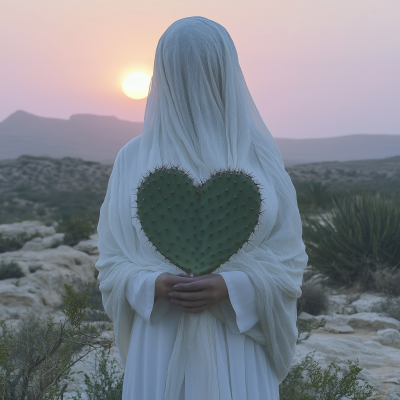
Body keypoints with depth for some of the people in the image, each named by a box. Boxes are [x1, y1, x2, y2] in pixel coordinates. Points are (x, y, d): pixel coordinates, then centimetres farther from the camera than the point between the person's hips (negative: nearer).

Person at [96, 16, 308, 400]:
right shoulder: (134, 159, 0)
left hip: (238, 348, 0)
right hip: (161, 346, 0)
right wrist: (153, 286, -17)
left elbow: (288, 259, 1)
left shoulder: (261, 157, 1)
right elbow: (113, 262, 4)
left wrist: (231, 289, -17)